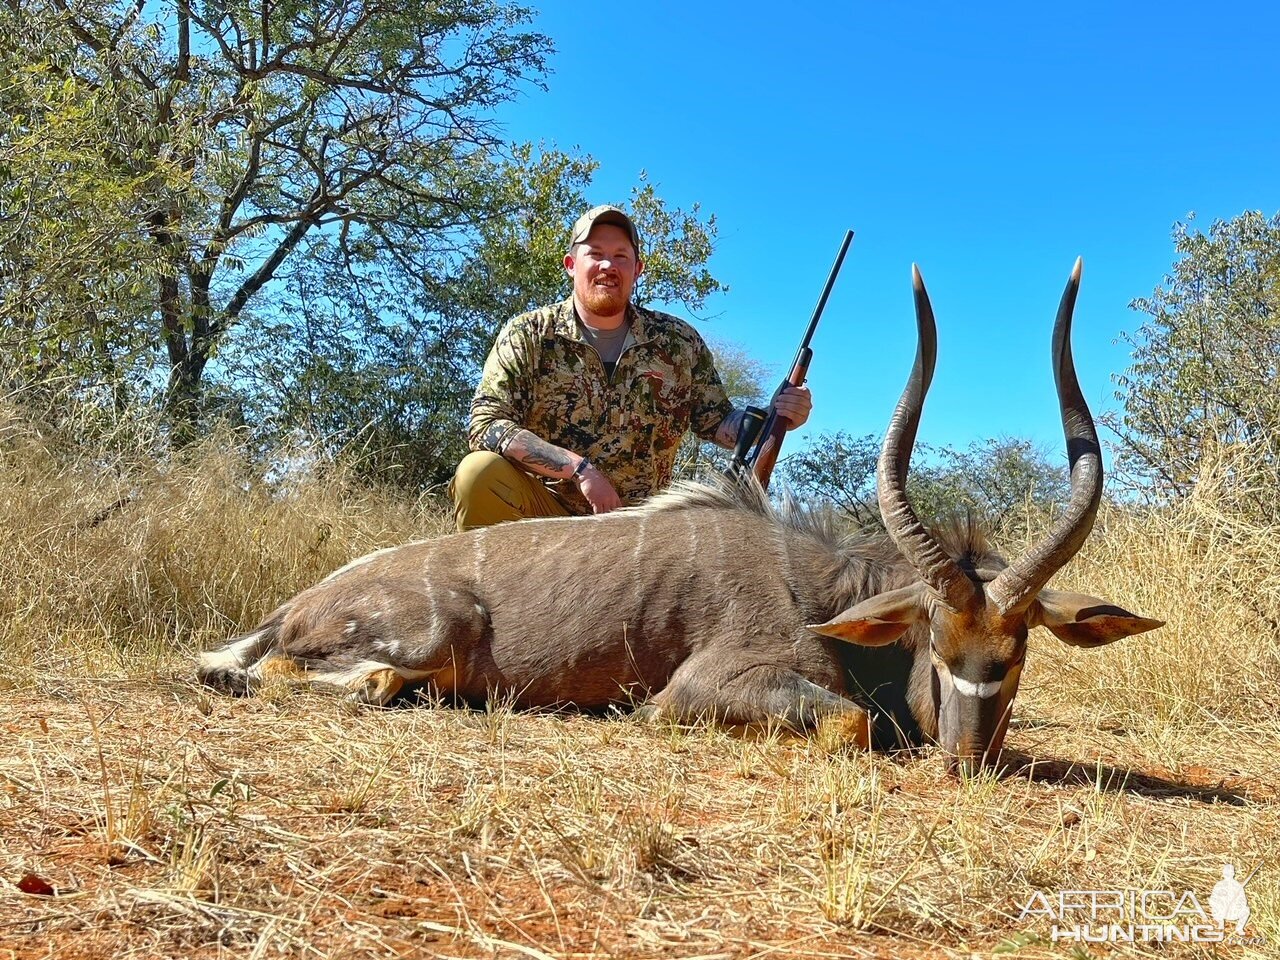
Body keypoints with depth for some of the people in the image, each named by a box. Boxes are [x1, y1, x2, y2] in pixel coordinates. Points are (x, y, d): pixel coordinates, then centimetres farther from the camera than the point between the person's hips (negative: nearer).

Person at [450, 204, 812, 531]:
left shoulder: (680, 342, 3)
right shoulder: (527, 337, -4)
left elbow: (717, 422, 10)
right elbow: (485, 425, -14)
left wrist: (773, 417, -13)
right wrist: (579, 468, -24)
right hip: (543, 509, -2)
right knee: (481, 472, -30)